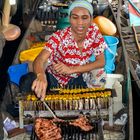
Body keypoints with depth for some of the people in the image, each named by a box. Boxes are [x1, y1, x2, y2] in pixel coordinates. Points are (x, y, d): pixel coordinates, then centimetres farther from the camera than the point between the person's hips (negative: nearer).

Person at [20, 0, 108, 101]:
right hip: (54, 77, -2)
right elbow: (40, 60, -37)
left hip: (76, 79, 2)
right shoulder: (60, 37, -24)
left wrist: (71, 69, -25)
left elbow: (101, 62, -12)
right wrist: (41, 76, -62)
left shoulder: (94, 31, -15)